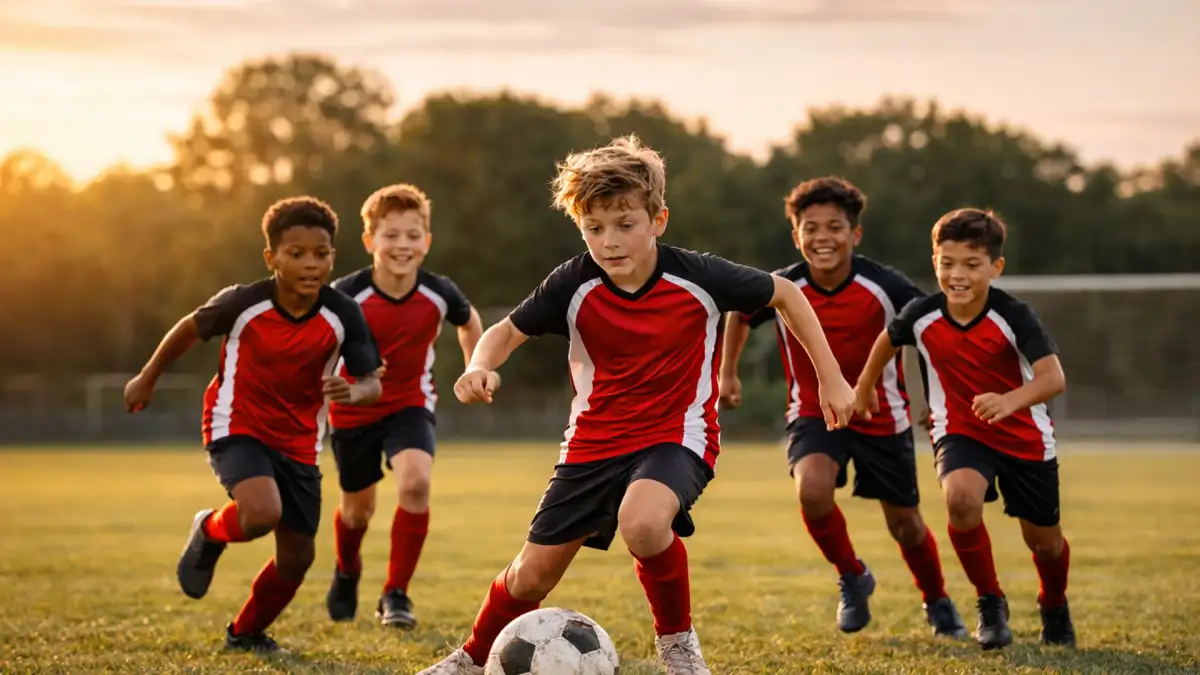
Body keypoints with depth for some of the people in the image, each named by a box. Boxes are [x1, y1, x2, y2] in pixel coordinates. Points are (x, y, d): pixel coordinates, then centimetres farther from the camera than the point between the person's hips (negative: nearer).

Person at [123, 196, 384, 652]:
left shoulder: (342, 316, -16)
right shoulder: (243, 303, -19)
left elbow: (372, 384, -13)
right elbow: (190, 328, 0)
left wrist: (353, 393, -38)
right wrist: (148, 379, 13)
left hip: (299, 443, 3)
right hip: (237, 429, -3)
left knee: (296, 557, 6)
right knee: (262, 514, -31)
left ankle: (246, 632, 34)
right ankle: (210, 532, 6)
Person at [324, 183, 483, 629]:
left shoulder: (438, 294, -17)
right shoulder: (347, 296, -25)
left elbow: (468, 320, 6)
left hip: (410, 403, 0)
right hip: (354, 409, 0)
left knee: (415, 481, -26)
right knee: (358, 507, 15)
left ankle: (396, 593, -11)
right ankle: (347, 572, 52)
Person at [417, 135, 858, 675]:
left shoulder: (697, 277, -16)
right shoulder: (574, 285, -12)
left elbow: (784, 294, -1)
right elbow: (508, 331, 2)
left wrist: (831, 378, 2)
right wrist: (481, 368, -21)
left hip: (676, 434, -3)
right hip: (595, 441, 3)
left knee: (641, 521, -37)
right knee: (531, 576, 4)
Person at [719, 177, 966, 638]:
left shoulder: (885, 286, -21)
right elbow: (739, 314, 7)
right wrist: (728, 373, 9)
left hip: (881, 417, 0)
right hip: (814, 414, 0)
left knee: (905, 524, 9)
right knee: (812, 490, -29)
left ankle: (937, 603, 40)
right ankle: (852, 578, 0)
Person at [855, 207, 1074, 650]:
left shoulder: (1013, 316, -24)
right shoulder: (921, 316, -15)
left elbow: (1054, 378, -34)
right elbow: (889, 339, 8)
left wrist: (1010, 401, -53)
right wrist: (864, 386, 22)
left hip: (1026, 437, 0)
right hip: (960, 433, 1)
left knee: (1043, 538, 11)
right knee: (962, 497, -32)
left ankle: (1054, 607, 48)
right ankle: (990, 604, -10)